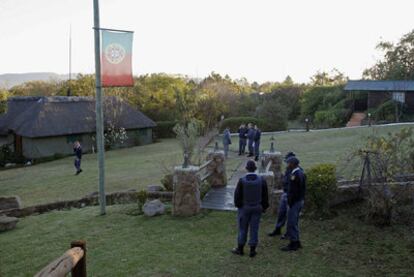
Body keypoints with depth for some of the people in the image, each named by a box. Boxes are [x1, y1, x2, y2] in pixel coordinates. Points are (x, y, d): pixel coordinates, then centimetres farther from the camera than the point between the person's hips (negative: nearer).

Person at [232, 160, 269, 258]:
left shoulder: (242, 181, -16)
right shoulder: (262, 180, -9)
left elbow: (237, 195, -10)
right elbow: (265, 196, -2)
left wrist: (237, 205, 8)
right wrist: (264, 207, 11)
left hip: (244, 208, -2)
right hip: (257, 208, 2)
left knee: (243, 228, 11)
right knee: (254, 229, 9)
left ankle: (240, 249, 23)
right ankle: (252, 251, 17)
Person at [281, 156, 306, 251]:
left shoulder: (294, 175, -22)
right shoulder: (301, 173, 9)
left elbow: (292, 191, -24)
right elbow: (304, 188, 15)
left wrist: (290, 202, -16)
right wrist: (302, 199, 18)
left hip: (294, 202, -10)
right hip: (300, 201, 10)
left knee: (291, 223, -1)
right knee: (294, 222, 19)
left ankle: (293, 244, 7)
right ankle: (296, 242, 27)